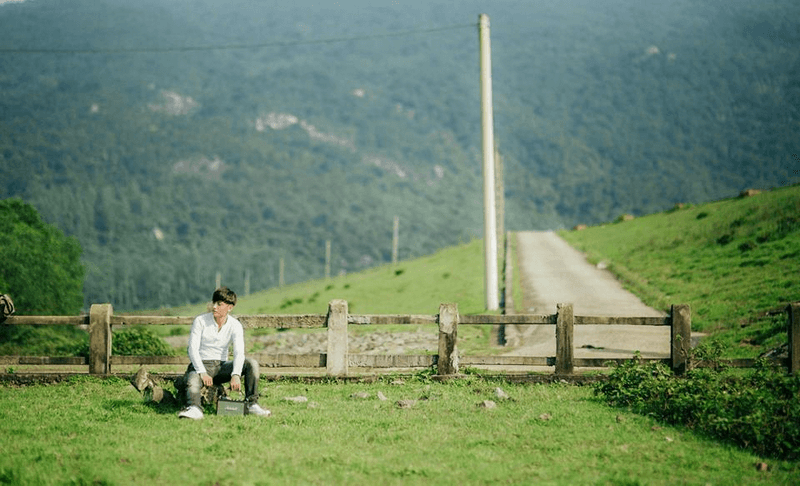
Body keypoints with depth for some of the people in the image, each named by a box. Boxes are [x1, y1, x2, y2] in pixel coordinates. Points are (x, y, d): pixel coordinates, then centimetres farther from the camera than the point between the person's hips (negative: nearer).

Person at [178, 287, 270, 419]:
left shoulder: (235, 326, -2)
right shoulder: (200, 321, -7)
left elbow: (239, 352, -14)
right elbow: (192, 348, -14)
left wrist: (236, 375, -33)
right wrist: (202, 373, -29)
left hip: (221, 366, 3)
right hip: (201, 365, -3)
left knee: (251, 363, -18)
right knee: (193, 381, -37)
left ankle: (251, 404, -22)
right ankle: (194, 408, -61)